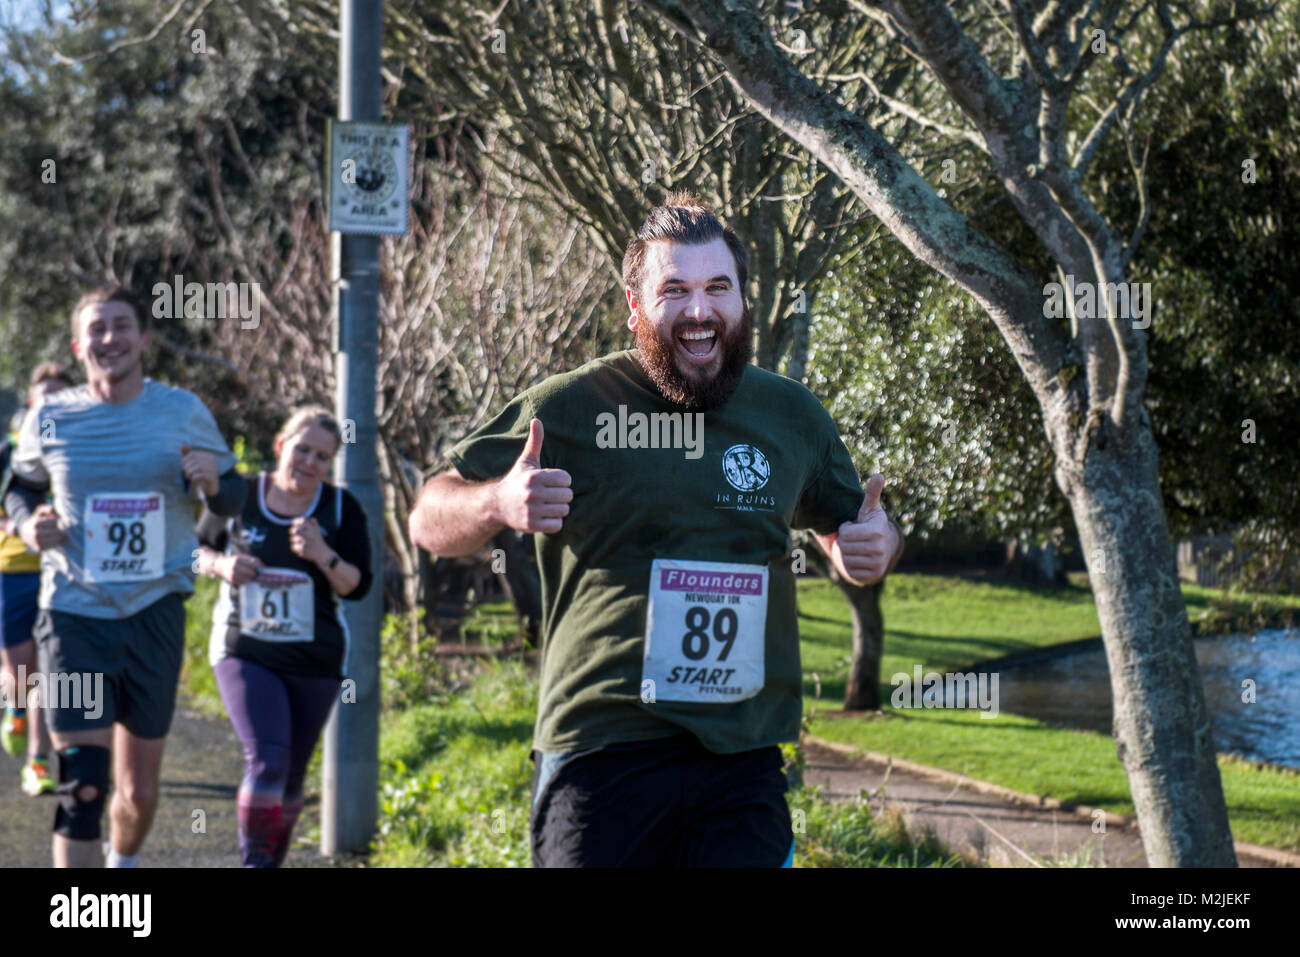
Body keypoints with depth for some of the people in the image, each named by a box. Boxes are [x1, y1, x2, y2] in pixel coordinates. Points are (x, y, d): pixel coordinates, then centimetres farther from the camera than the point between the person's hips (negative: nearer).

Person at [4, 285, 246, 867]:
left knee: (139, 790, 12)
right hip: (74, 616, -1)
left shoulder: (184, 412, 1)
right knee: (82, 787, -11)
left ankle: (123, 864, 42)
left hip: (155, 615, 2)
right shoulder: (51, 419, 0)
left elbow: (232, 501, 9)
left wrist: (213, 482, -14)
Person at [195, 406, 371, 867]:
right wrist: (221, 564, -10)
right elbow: (197, 549, 11)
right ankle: (254, 860, -7)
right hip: (245, 654, -2)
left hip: (314, 661, 2)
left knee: (290, 776, 11)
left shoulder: (341, 508, -2)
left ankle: (274, 857, 32)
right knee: (266, 760, -21)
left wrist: (324, 556, -23)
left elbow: (358, 587, -5)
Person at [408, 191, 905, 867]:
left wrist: (875, 545, 2)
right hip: (600, 760, -3)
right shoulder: (571, 407, -2)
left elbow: (844, 526, 27)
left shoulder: (790, 414, 10)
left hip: (743, 764, 3)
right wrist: (497, 503, -20)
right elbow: (430, 521, 3)